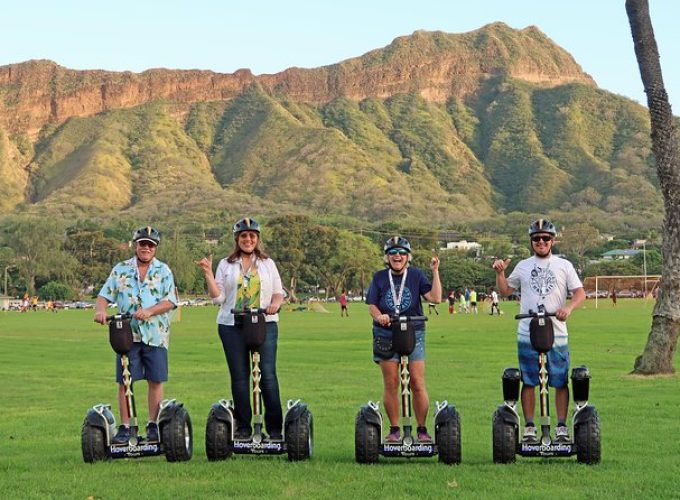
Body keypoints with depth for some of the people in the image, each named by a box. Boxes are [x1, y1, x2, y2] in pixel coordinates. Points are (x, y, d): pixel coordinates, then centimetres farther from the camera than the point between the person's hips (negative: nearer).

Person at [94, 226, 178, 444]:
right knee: (124, 382, -1)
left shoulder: (163, 271, 6)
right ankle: (125, 427, 3)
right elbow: (104, 295, 7)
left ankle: (153, 426, 10)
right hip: (127, 334, 1)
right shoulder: (120, 269, 10)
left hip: (155, 334, -1)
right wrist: (101, 310, -14)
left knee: (155, 381, 2)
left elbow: (170, 301, -3)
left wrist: (150, 311, -19)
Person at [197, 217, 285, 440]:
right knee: (239, 376, 2)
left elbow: (279, 293, 13)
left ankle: (275, 427, -3)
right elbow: (218, 297, 5)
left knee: (268, 374, -7)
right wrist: (208, 274, -6)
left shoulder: (267, 263, 14)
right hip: (232, 326, 0)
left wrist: (275, 303, -8)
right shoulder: (226, 265, 11)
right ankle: (243, 426, 8)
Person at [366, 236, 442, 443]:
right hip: (386, 335, 1)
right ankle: (394, 429, 11)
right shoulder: (380, 278, 6)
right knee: (390, 384, 1)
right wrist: (378, 315, -18)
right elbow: (372, 305, 3)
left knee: (418, 384, -4)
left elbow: (435, 298, -8)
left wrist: (435, 272, -13)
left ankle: (422, 429, 6)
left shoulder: (416, 276, 2)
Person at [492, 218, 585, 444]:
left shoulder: (564, 265, 7)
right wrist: (500, 273, 2)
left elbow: (580, 293, 2)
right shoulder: (523, 266, 13)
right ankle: (529, 427, 8)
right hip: (527, 334, 1)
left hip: (556, 334, -1)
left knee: (560, 382, -1)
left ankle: (561, 426, 7)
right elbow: (505, 290, 19)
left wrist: (568, 307, -16)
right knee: (528, 382, 2)